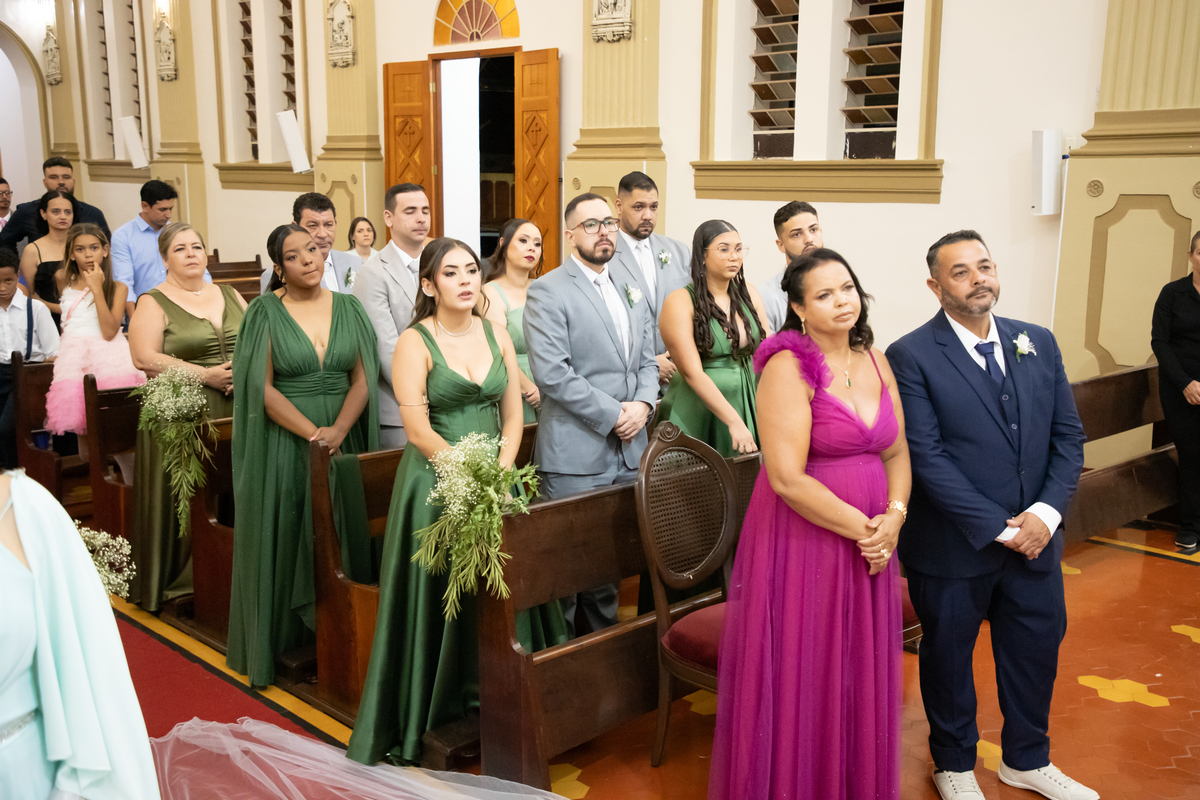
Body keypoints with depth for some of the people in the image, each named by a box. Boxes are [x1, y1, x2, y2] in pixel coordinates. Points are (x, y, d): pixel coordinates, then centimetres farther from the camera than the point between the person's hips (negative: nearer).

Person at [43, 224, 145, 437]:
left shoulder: (118, 288, 8)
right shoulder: (63, 282, 19)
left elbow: (109, 332, -6)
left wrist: (97, 289, -6)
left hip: (108, 351, -2)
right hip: (73, 351, 2)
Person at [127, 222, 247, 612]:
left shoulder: (231, 296, 16)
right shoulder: (153, 304, 1)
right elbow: (145, 358, -11)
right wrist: (206, 375, -17)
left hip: (238, 413, 4)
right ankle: (182, 584, 7)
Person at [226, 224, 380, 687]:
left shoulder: (348, 307, 6)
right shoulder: (265, 311, -3)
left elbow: (363, 378, 2)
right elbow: (261, 386, -9)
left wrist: (338, 430, -14)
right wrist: (313, 433, -17)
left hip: (344, 438, 3)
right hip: (284, 443, -3)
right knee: (284, 541, 4)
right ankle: (282, 645, 17)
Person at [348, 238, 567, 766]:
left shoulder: (496, 335, 8)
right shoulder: (415, 342, -6)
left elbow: (513, 416, 7)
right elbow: (419, 431, -13)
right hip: (437, 483, -4)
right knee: (439, 598, 0)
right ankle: (429, 718, 14)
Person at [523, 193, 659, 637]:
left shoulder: (631, 288, 16)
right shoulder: (547, 292, -7)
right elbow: (551, 373, -15)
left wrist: (643, 404, -3)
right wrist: (612, 414, -14)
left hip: (629, 451, 6)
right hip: (575, 453, -6)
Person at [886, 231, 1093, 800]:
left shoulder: (1037, 342, 4)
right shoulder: (911, 356, -13)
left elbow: (1067, 434, 4)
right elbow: (927, 456, -18)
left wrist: (1046, 512, -10)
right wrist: (998, 527, -18)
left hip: (1035, 536, 5)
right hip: (953, 546, -5)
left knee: (1036, 650, 19)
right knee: (948, 656, 14)